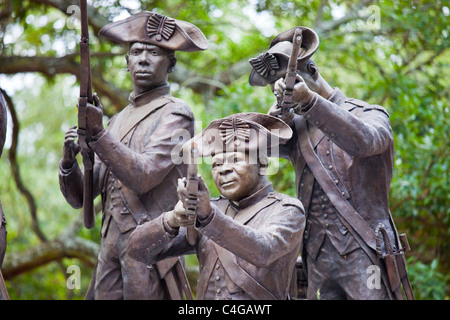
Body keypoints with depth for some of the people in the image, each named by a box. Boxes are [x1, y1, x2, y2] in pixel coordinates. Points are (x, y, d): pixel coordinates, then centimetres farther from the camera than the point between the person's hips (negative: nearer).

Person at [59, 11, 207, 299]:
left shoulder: (175, 114, -1)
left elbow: (143, 177, -15)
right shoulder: (118, 120, 20)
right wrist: (69, 162, -4)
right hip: (112, 244, 6)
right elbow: (80, 197, 16)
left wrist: (99, 134, -22)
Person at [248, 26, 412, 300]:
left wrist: (311, 101, -33)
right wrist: (280, 110, -19)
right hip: (318, 256, 4)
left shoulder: (369, 113, 2)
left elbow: (363, 141, -22)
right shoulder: (296, 125, 16)